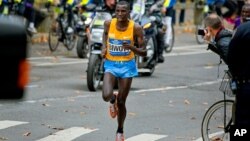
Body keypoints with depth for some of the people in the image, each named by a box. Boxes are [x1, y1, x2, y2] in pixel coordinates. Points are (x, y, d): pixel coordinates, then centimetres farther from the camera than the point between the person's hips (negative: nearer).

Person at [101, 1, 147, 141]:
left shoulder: (136, 28, -15)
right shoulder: (109, 24, -9)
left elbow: (144, 52, -12)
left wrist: (132, 47, -31)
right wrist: (104, 47, 2)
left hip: (127, 66, -1)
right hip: (111, 64, 1)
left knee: (121, 102, 5)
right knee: (107, 95, -20)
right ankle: (113, 100, 20)